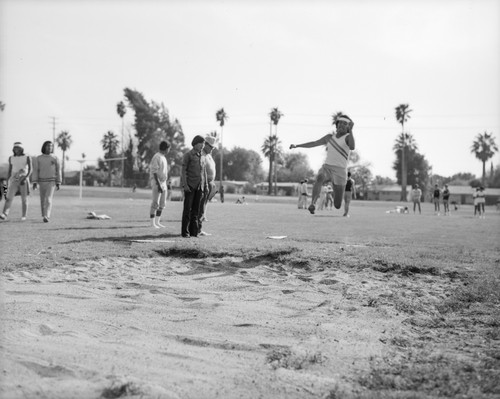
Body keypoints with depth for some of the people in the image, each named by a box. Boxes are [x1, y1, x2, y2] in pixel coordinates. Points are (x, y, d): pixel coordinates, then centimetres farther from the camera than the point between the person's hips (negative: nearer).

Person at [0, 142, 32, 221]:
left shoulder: (27, 157, -2)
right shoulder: (11, 158, 8)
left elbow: (30, 169, -9)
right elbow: (9, 170, 14)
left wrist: (25, 177, -23)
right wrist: (7, 182, 11)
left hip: (24, 180, -2)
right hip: (13, 180, 2)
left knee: (24, 199, 0)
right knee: (9, 197, -11)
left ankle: (24, 216, 11)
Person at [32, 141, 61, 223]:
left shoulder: (55, 158, -2)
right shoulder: (38, 158, 0)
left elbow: (58, 171, -1)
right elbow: (35, 171, -2)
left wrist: (58, 183, -6)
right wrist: (34, 182, -11)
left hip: (51, 182, -2)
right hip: (42, 181, 2)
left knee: (48, 199, -17)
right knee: (43, 200, 11)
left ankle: (46, 217, -25)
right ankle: (44, 215, 31)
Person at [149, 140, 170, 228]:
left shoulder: (163, 157, 16)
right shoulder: (156, 157, -13)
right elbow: (154, 172, -19)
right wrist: (158, 185, -23)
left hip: (163, 183, 9)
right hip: (157, 183, -9)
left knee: (162, 204, 9)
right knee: (155, 204, -7)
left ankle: (157, 222, 15)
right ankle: (152, 223, -3)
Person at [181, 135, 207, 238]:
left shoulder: (203, 156, 15)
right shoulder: (188, 155, -2)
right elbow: (183, 170, -6)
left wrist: (205, 185, 13)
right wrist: (184, 185, -14)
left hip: (199, 186, 5)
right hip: (190, 186, -5)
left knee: (196, 209, 5)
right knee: (187, 209, -3)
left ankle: (194, 231, 9)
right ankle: (185, 232, 0)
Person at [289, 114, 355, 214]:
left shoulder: (348, 137, 0)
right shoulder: (329, 137, 15)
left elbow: (352, 147, -24)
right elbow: (314, 143, 27)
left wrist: (350, 130, -32)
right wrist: (296, 145, 22)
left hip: (340, 171, -3)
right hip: (326, 167, 3)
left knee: (337, 206, 0)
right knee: (320, 178, -37)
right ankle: (313, 204, -46)